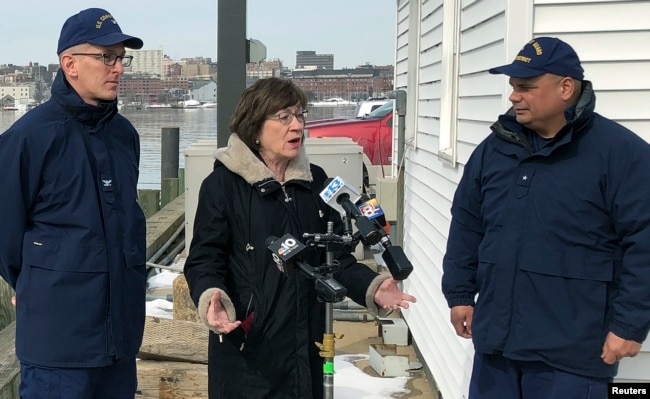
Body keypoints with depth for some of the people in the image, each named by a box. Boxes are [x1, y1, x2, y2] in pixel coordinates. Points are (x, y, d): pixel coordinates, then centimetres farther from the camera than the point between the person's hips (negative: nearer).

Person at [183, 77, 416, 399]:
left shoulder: (315, 181, 8)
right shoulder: (223, 184, -7)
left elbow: (336, 255, 11)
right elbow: (204, 259, -8)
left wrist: (371, 288, -5)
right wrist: (211, 297, -28)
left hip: (305, 345, 5)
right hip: (246, 348, -4)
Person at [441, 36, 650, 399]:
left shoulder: (619, 150, -10)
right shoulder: (495, 148, 8)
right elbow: (467, 227, 16)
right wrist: (460, 294, 14)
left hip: (570, 353, -5)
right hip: (496, 340, 6)